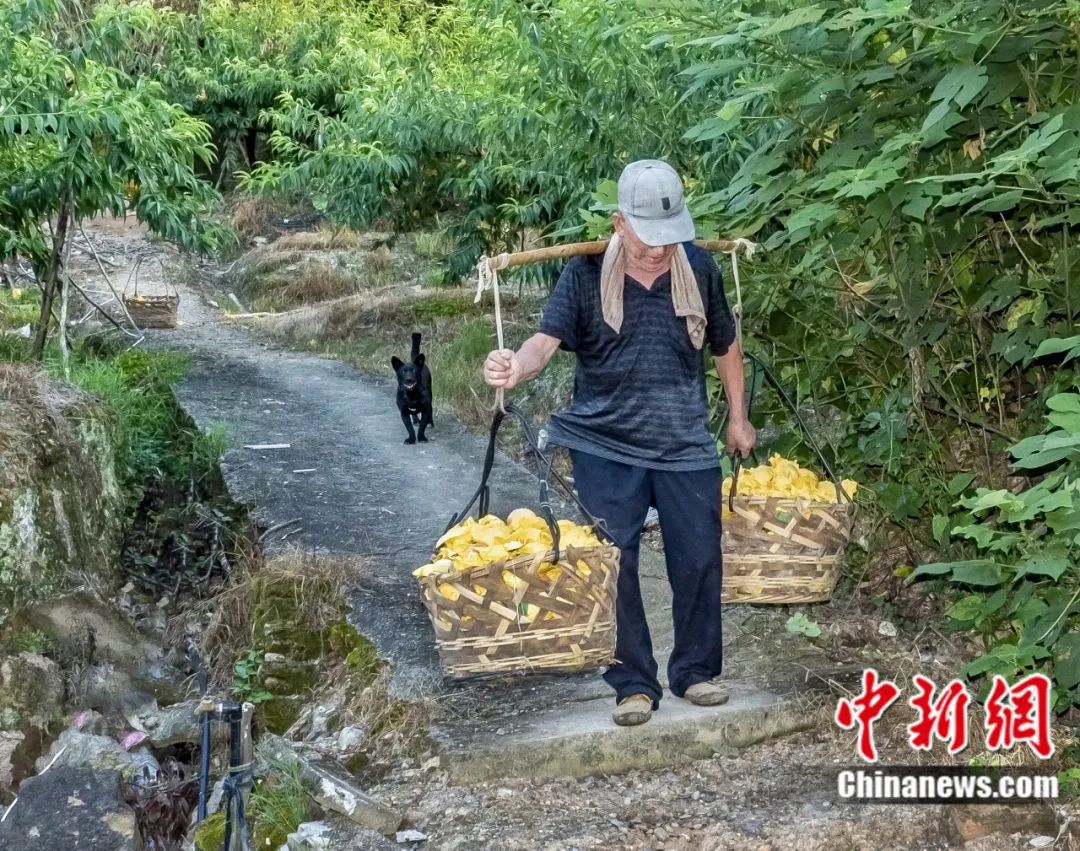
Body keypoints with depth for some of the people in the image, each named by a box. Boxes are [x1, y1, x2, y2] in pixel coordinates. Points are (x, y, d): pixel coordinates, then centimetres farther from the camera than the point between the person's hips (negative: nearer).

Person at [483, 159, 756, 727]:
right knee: (614, 567, 1)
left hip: (686, 447, 2)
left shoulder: (699, 269, 0)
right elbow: (547, 340, -20)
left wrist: (738, 417, 18)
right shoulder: (584, 276, -8)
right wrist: (516, 367, -43)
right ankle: (634, 684, 15)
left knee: (698, 561, 7)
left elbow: (725, 345, 14)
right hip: (605, 449, -2)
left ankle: (695, 671, 26)